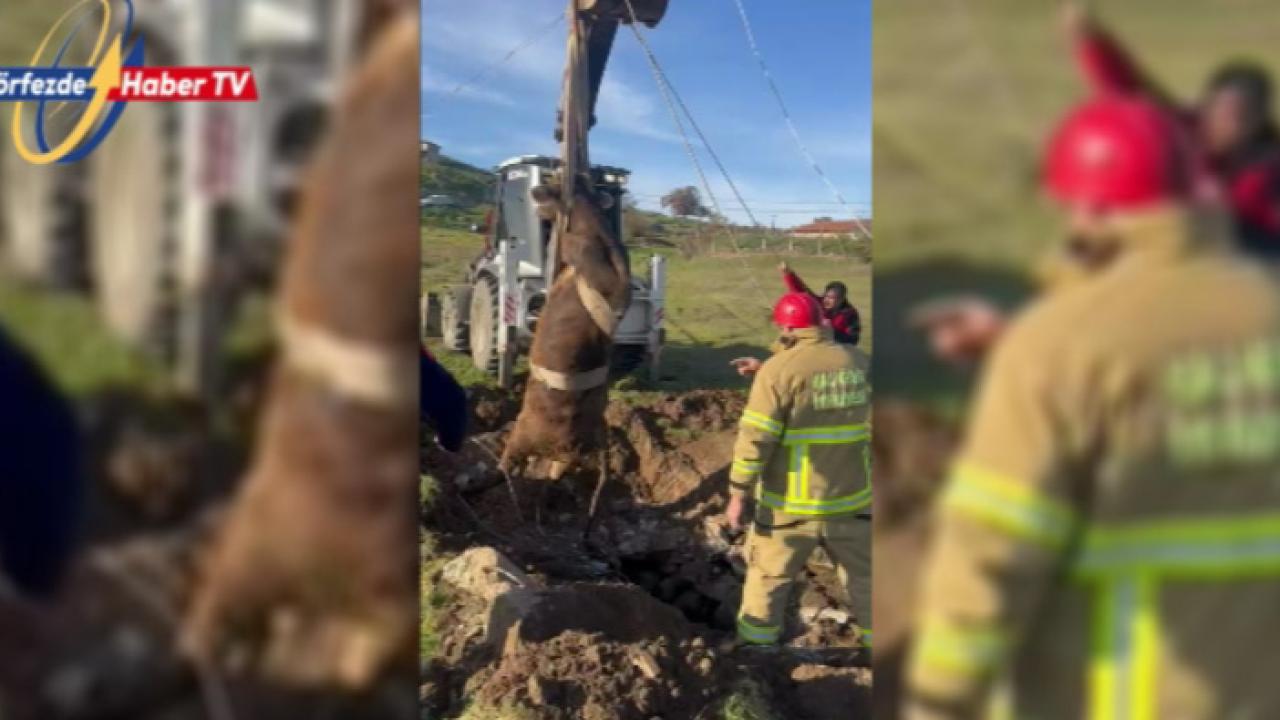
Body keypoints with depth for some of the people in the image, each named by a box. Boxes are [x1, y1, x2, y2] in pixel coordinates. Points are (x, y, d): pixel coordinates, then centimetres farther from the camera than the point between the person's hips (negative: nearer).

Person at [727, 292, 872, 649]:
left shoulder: (778, 369, -14)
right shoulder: (858, 361, 0)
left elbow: (755, 439, -16)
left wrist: (738, 494, -9)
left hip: (792, 503, -3)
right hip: (852, 498, 3)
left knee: (767, 578, 15)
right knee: (865, 578, 19)